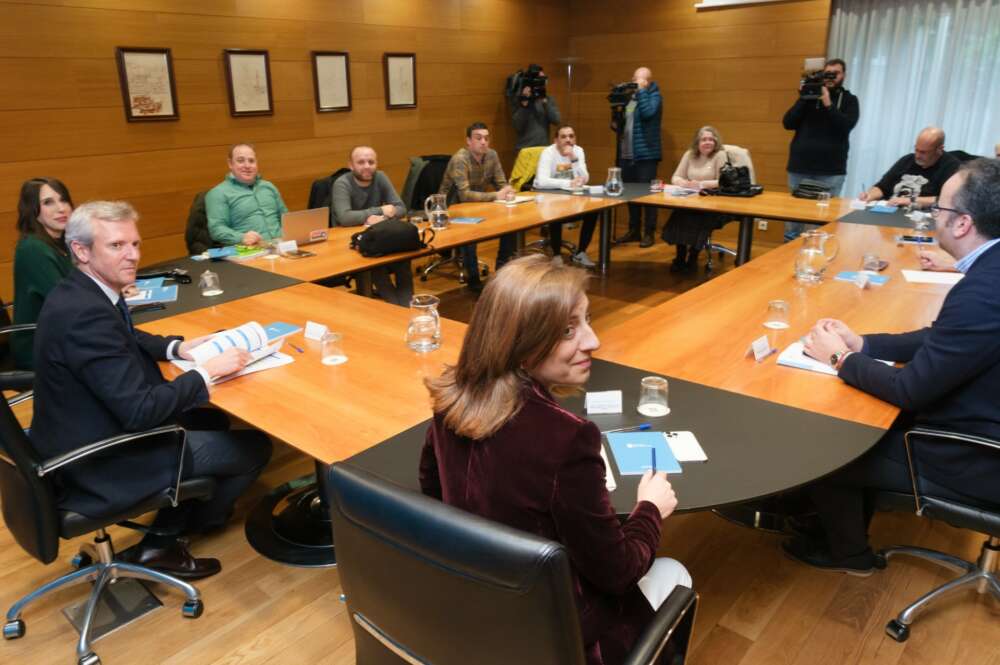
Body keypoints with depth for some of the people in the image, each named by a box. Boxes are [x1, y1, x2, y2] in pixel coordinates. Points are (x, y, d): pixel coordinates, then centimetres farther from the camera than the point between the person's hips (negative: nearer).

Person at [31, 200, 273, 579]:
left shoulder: (77, 293, 2)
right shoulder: (86, 313, -29)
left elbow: (124, 340, 21)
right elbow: (141, 411, -30)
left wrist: (177, 348, 4)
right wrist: (207, 372, -18)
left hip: (87, 441, 10)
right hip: (101, 464, -10)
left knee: (211, 420, 24)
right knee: (255, 446, -2)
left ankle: (166, 537, 24)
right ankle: (164, 542, 21)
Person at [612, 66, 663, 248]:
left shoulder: (654, 96, -1)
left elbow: (647, 113, -22)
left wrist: (641, 90, -14)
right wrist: (615, 122, -3)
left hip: (646, 155, -6)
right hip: (626, 154, 6)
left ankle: (649, 233, 3)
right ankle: (634, 231, 21)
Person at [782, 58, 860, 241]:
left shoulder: (849, 100, 9)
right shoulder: (809, 96, 12)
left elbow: (846, 125, -9)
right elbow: (788, 123, 1)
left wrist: (828, 104, -13)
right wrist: (803, 98, -6)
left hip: (831, 171, -1)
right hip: (800, 167, 2)